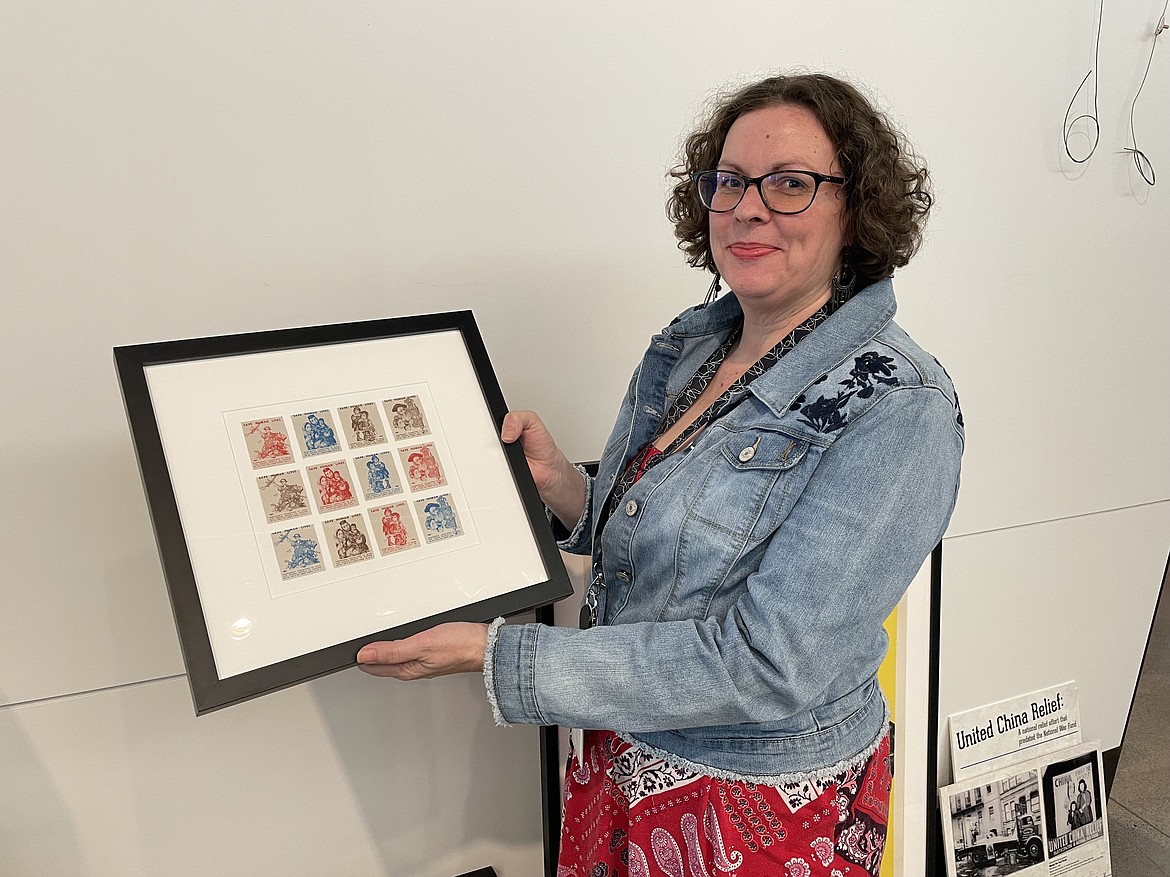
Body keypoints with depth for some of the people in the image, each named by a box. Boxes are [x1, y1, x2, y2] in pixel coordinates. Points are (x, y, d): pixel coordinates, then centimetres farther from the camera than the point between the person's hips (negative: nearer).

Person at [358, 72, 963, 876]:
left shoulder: (897, 409, -23)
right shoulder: (687, 345, -2)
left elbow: (762, 666, -28)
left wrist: (496, 655, -26)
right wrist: (560, 485, -12)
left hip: (769, 809, -5)